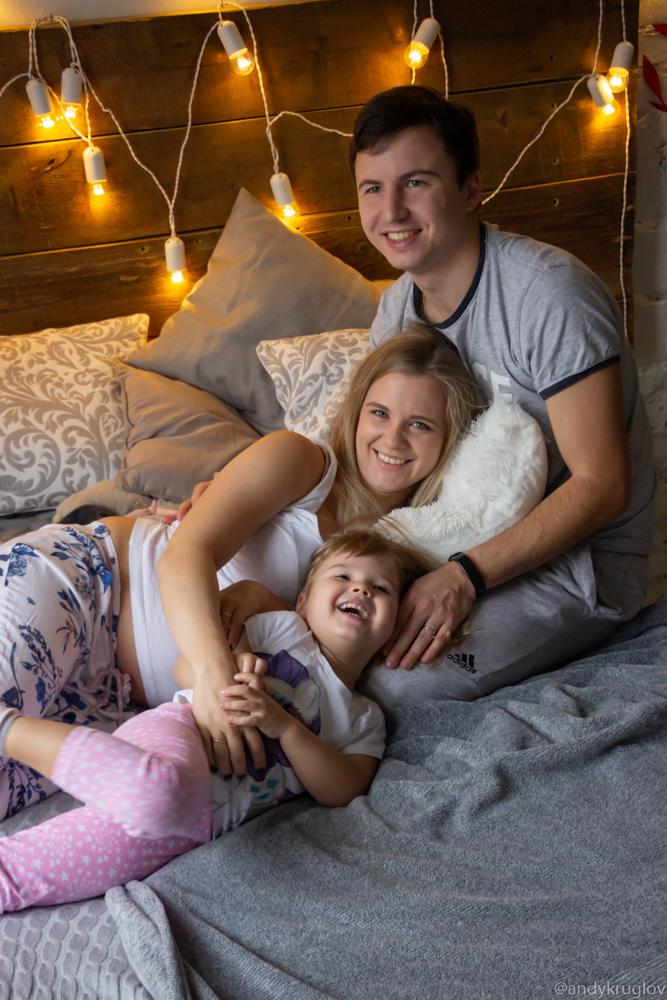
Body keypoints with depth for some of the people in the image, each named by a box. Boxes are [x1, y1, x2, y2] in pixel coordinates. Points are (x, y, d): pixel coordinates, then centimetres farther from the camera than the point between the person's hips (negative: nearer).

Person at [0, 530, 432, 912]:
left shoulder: (366, 720, 23)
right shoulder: (283, 627, 15)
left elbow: (340, 790, 5)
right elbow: (187, 665, 9)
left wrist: (283, 725, -10)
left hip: (204, 818, 2)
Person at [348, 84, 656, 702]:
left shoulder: (550, 294, -23)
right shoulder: (397, 309, 1)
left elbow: (601, 486, -23)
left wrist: (466, 576, -32)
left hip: (579, 558, -6)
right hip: (470, 536, 7)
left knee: (387, 682, -24)